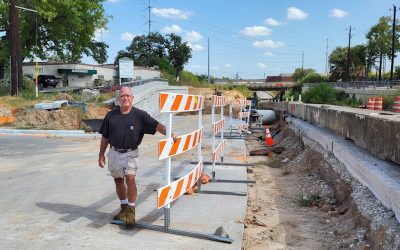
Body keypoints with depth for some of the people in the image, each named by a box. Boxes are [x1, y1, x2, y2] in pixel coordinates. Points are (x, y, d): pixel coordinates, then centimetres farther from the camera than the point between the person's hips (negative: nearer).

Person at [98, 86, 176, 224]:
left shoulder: (139, 115, -7)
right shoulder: (111, 115, 1)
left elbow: (156, 125, -16)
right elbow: (105, 137, 8)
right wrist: (101, 155, 8)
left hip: (130, 153, -3)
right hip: (114, 152, 4)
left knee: (130, 178, -17)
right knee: (118, 180, 12)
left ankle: (131, 210, -4)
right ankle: (124, 208, 30)